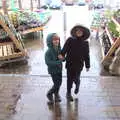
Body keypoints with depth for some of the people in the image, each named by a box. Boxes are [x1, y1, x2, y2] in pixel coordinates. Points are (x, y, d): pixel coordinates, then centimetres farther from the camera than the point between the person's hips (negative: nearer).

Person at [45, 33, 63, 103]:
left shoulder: (59, 49, -3)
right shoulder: (49, 52, -22)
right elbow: (48, 62, -26)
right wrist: (57, 63, -31)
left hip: (59, 69, 7)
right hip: (53, 70, -6)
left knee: (59, 83, 16)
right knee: (56, 84, -2)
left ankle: (56, 95, 39)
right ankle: (49, 94, 25)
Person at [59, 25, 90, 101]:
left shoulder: (85, 43, 2)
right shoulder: (70, 40, -3)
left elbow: (86, 55, 5)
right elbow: (65, 49, -14)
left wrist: (87, 66, 7)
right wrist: (62, 55, -34)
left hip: (79, 65, 0)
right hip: (70, 63, 0)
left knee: (76, 78, 0)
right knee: (70, 79, 7)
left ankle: (77, 85, 39)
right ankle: (68, 93, 26)